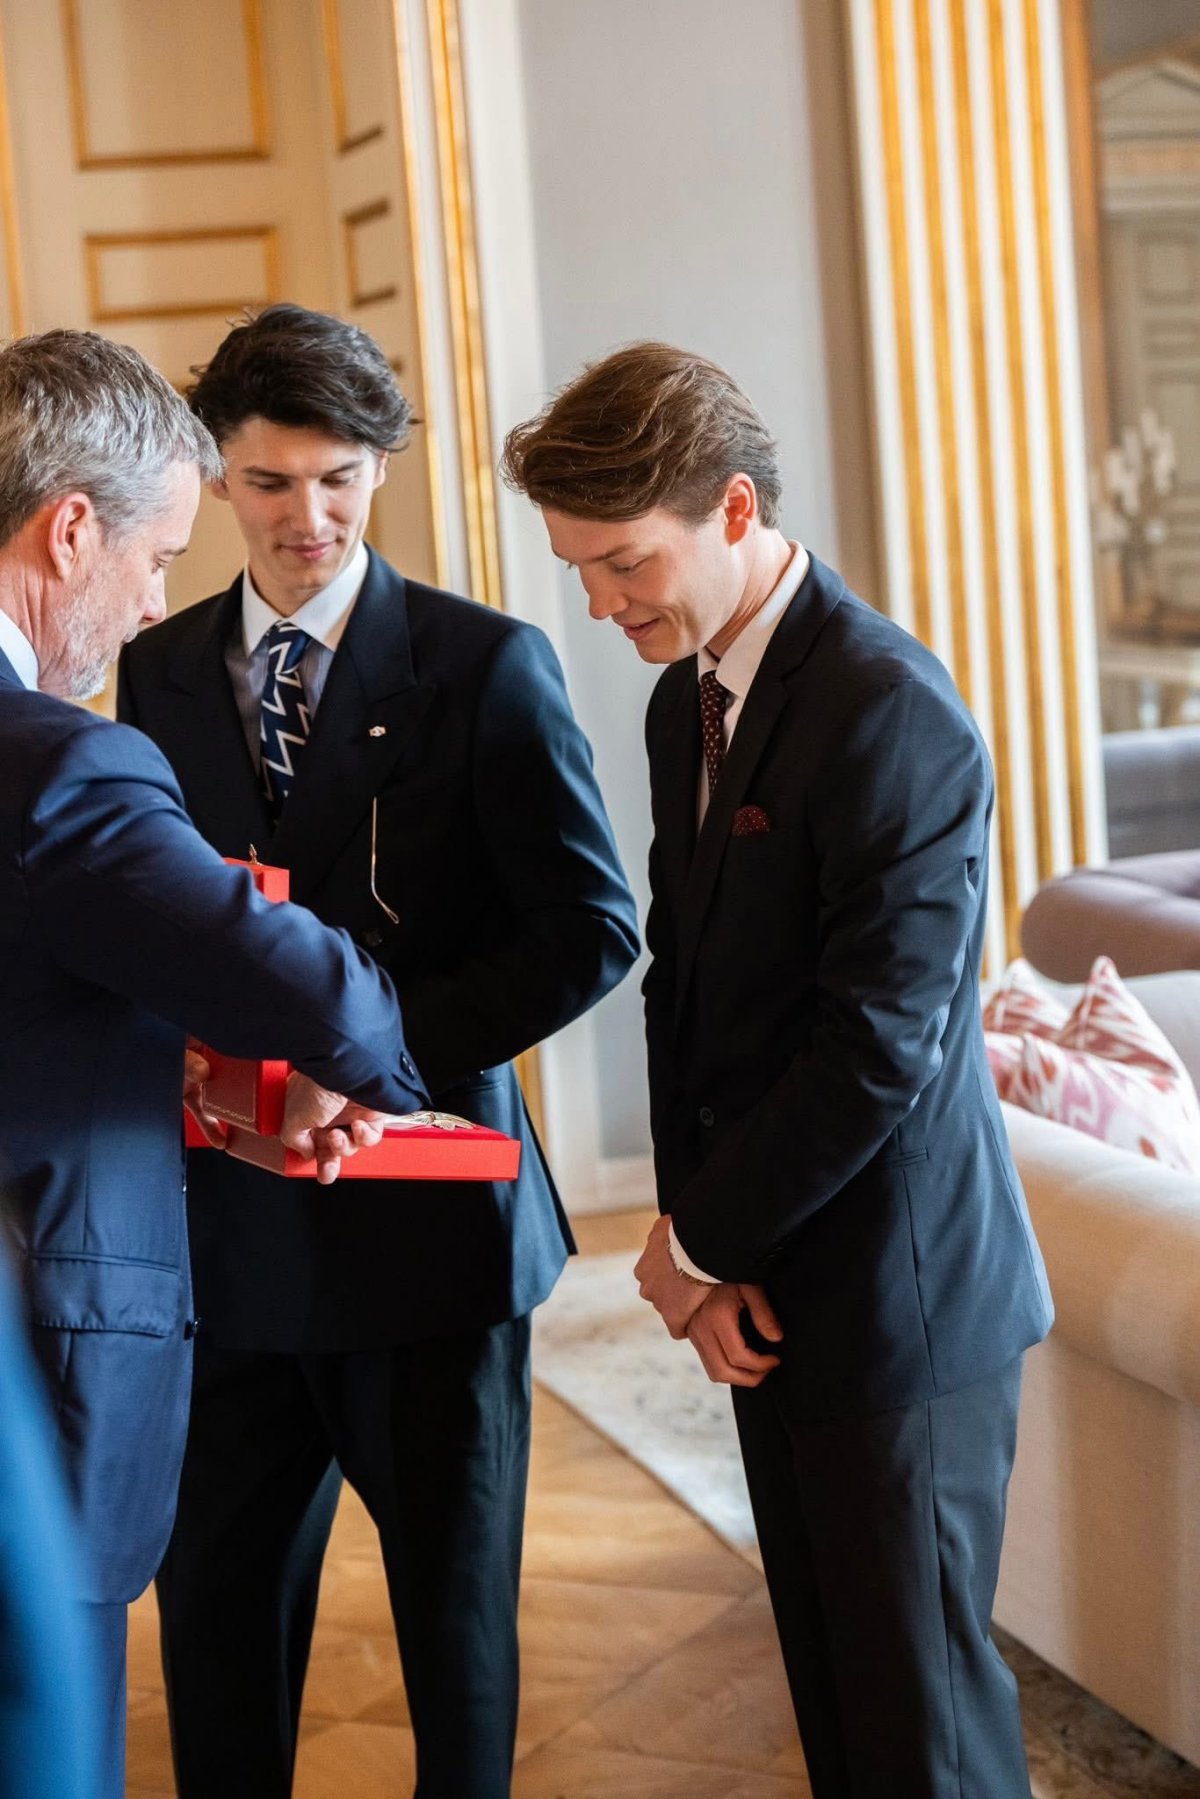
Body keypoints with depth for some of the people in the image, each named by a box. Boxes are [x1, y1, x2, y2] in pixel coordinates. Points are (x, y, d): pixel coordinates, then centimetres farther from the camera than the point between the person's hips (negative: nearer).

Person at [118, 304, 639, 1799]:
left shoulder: (485, 665, -5)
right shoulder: (157, 673, 7)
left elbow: (591, 927, -9)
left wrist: (384, 1046, -18)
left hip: (426, 1212, -3)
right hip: (224, 1214, 3)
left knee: (456, 1604, 12)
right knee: (216, 1607, 14)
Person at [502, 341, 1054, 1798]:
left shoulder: (892, 717, -20)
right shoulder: (685, 700, 8)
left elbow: (879, 1050, -23)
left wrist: (699, 1240, -11)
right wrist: (701, 1245, -1)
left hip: (895, 1293, -8)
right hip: (768, 1283, 8)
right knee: (828, 1669, 16)